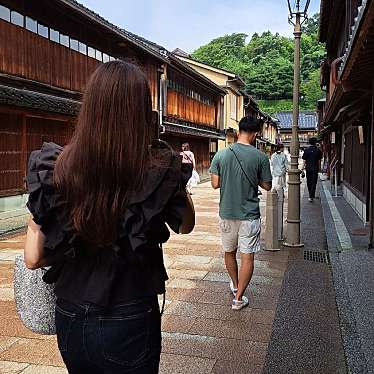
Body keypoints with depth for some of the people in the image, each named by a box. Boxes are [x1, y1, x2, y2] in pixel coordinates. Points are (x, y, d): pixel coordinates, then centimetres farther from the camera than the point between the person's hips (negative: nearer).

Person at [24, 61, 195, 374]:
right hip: (130, 324, -2)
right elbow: (185, 225, 1)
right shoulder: (159, 169, -19)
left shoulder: (53, 169, -14)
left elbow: (33, 259, -7)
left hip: (70, 321, 2)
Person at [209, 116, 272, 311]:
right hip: (249, 215, -2)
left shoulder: (221, 154, -6)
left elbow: (215, 184, -4)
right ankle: (238, 298, 12)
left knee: (229, 252, 22)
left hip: (227, 214, 3)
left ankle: (235, 285, 42)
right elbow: (267, 186, -2)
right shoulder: (260, 157, -10)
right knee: (247, 257, 7)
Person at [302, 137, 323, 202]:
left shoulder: (307, 150, -2)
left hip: (308, 168, 1)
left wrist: (304, 166, 4)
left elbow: (304, 160, -3)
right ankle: (311, 196, -8)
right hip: (315, 168, -1)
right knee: (314, 182, 0)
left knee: (309, 182, 15)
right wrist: (319, 167, 12)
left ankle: (311, 195, 26)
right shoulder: (318, 150, -2)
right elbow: (319, 160, 2)